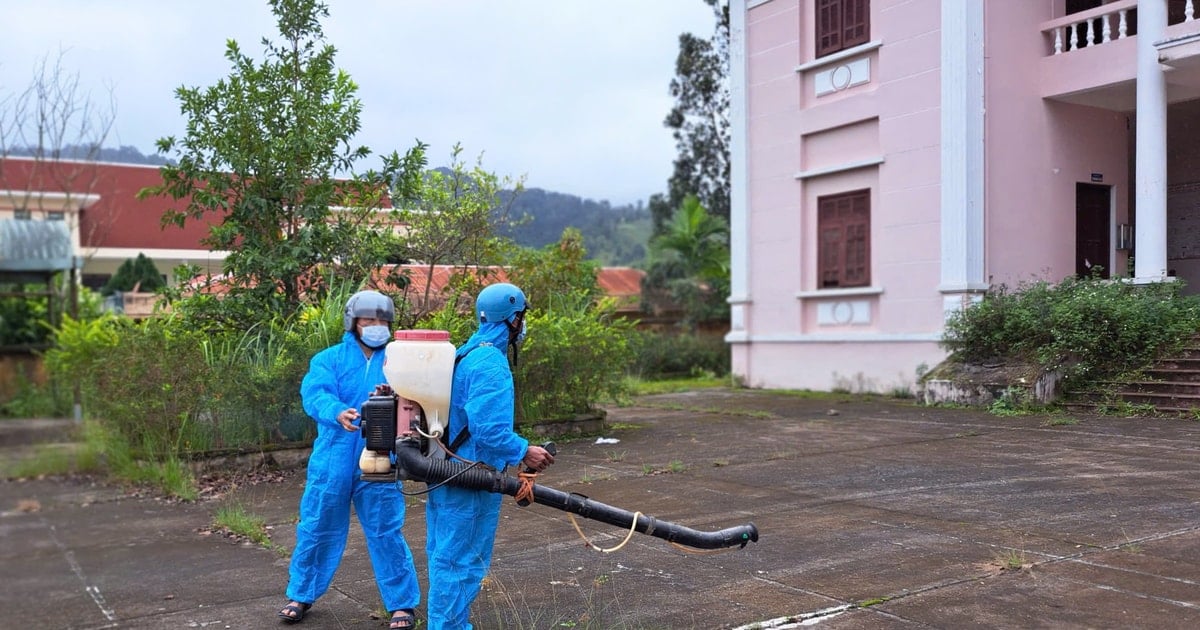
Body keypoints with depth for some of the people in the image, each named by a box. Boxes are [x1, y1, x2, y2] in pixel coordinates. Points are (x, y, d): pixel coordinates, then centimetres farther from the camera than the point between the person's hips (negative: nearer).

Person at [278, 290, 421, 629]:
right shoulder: (329, 358, 2)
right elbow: (315, 393, -16)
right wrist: (338, 413, -36)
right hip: (332, 461, 1)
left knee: (386, 533, 5)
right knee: (317, 529, 14)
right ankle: (301, 594, 35)